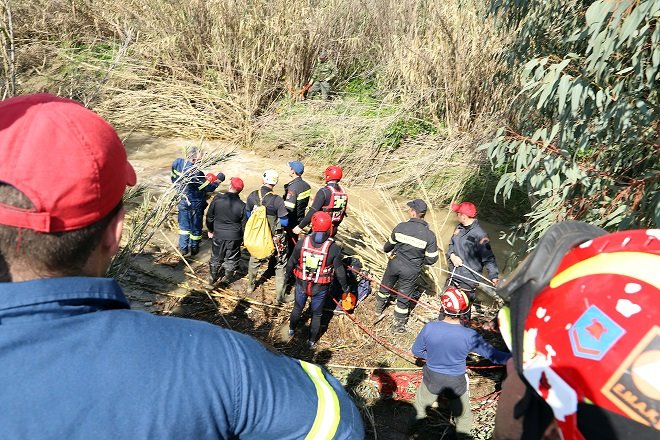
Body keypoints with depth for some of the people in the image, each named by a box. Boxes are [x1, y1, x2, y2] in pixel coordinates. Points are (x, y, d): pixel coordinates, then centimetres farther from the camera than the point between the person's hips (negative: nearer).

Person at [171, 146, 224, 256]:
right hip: (195, 203, -5)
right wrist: (217, 181, -7)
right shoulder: (196, 172, -31)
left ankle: (183, 248, 28)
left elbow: (174, 180, 5)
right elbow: (208, 188, -23)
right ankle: (194, 248, 30)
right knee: (195, 226, 15)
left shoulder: (177, 162, -11)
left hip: (182, 201, 6)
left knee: (184, 225, 21)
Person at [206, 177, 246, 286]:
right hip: (234, 237, -2)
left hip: (218, 234, 2)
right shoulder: (242, 206, -17)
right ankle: (227, 279, 31)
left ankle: (212, 278, 37)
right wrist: (241, 237, 9)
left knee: (215, 257, 21)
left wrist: (210, 230, 14)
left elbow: (209, 216, -1)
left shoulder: (217, 199, -13)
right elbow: (244, 224, -8)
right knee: (231, 259, 17)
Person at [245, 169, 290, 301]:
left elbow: (247, 214, 4)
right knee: (280, 266, 13)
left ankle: (251, 285, 48)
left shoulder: (252, 196, -12)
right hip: (274, 239, -4)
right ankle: (280, 296, 18)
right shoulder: (277, 200, -24)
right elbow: (284, 222, -18)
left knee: (254, 260, 28)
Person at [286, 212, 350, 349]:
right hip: (320, 288, -2)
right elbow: (339, 270, -12)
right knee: (316, 314, 21)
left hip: (301, 284, 2)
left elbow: (292, 262, -4)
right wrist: (344, 286, 6)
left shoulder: (301, 243, -19)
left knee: (298, 307, 28)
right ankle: (312, 341, 38)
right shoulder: (334, 249, -23)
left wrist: (288, 274, 17)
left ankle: (291, 329, 52)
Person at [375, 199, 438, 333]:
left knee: (385, 286, 28)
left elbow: (388, 247, -1)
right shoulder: (429, 235, -20)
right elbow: (431, 259, -13)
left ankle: (379, 307, 53)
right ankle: (398, 325, 31)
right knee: (404, 297, 16)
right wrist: (419, 259, 8)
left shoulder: (401, 227, -16)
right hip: (411, 271, -2)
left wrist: (387, 249, 23)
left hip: (394, 264, 2)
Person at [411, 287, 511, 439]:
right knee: (463, 414, 27)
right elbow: (493, 355, -16)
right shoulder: (470, 336, -27)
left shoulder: (429, 328, -25)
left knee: (422, 401, 32)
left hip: (431, 379, 2)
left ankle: (416, 421, 56)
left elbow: (416, 350, -9)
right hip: (456, 383, -1)